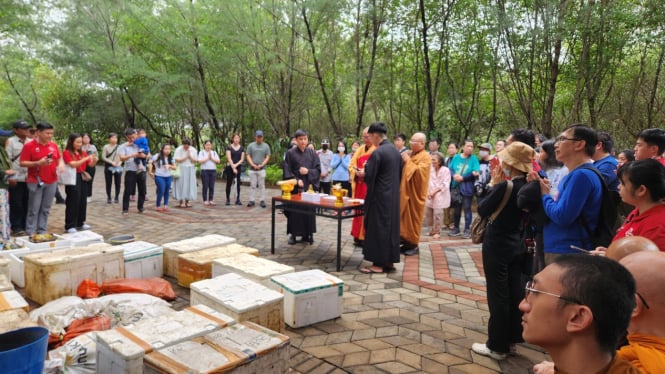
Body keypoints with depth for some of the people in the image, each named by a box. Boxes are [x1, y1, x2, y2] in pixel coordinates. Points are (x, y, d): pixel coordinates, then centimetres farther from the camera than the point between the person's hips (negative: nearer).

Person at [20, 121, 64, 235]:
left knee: (46, 209, 9)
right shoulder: (29, 146, -7)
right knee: (34, 209, -2)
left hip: (52, 181, 5)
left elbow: (59, 158, 19)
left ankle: (42, 232, 17)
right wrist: (38, 163, -21)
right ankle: (30, 233, 6)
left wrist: (61, 164, -3)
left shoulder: (54, 145, 8)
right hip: (36, 182, -5)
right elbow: (22, 163, -8)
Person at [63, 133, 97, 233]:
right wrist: (86, 158, -25)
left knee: (83, 201, 11)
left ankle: (80, 223, 23)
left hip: (82, 178, 6)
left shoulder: (83, 152, 11)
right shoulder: (67, 153, -8)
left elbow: (91, 165, 11)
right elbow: (73, 164, -21)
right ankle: (69, 226, 3)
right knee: (73, 202, -4)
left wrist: (94, 160, -11)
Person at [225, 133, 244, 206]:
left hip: (238, 167, 2)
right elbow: (229, 158, -7)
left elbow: (242, 159, 4)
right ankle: (228, 199, 9)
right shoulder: (229, 147, 0)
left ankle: (238, 200, 4)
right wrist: (233, 167, -14)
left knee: (238, 183, 0)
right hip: (230, 167, -2)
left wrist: (236, 165, -10)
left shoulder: (241, 148, 7)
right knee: (229, 183, 3)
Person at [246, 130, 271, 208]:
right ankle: (251, 200, 9)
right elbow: (248, 156, 5)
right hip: (252, 169, 1)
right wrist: (253, 165, -9)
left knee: (262, 185, -1)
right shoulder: (251, 145, 8)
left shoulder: (266, 146, 7)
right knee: (252, 185, 4)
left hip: (262, 169, -1)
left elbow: (267, 157, 3)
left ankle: (262, 201, 3)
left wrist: (261, 165, -10)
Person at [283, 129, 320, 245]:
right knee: (295, 210, -1)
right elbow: (287, 171, -2)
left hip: (309, 186, 2)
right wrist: (296, 180, -15)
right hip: (295, 187, -2)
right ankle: (293, 234, 9)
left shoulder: (312, 153, 6)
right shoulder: (290, 153, 0)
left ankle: (308, 234, 13)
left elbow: (318, 169, 5)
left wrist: (308, 171, -14)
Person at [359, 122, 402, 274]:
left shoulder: (377, 153, -17)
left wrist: (363, 173, 3)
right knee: (391, 226, 12)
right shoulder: (396, 151, 9)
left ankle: (379, 264, 4)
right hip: (394, 196, 8)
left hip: (379, 196, -8)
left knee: (378, 228, -1)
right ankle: (389, 261, 19)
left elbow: (369, 177, -17)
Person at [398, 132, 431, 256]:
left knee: (413, 218, 0)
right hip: (405, 191, 7)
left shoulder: (425, 157, -10)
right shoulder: (409, 154, 12)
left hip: (415, 193, -7)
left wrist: (408, 161, -18)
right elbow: (401, 170, 20)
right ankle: (406, 241, 19)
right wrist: (401, 161, 1)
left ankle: (414, 245, 10)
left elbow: (418, 172, -23)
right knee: (404, 217, 10)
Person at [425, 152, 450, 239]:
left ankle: (437, 232, 1)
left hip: (440, 195, -6)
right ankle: (432, 230, 21)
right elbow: (427, 182, 4)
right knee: (428, 212, 7)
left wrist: (434, 192, -13)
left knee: (437, 213, -9)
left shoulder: (445, 170, -6)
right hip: (430, 195, 6)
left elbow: (445, 185, -11)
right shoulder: (430, 169, 9)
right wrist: (428, 192, -10)